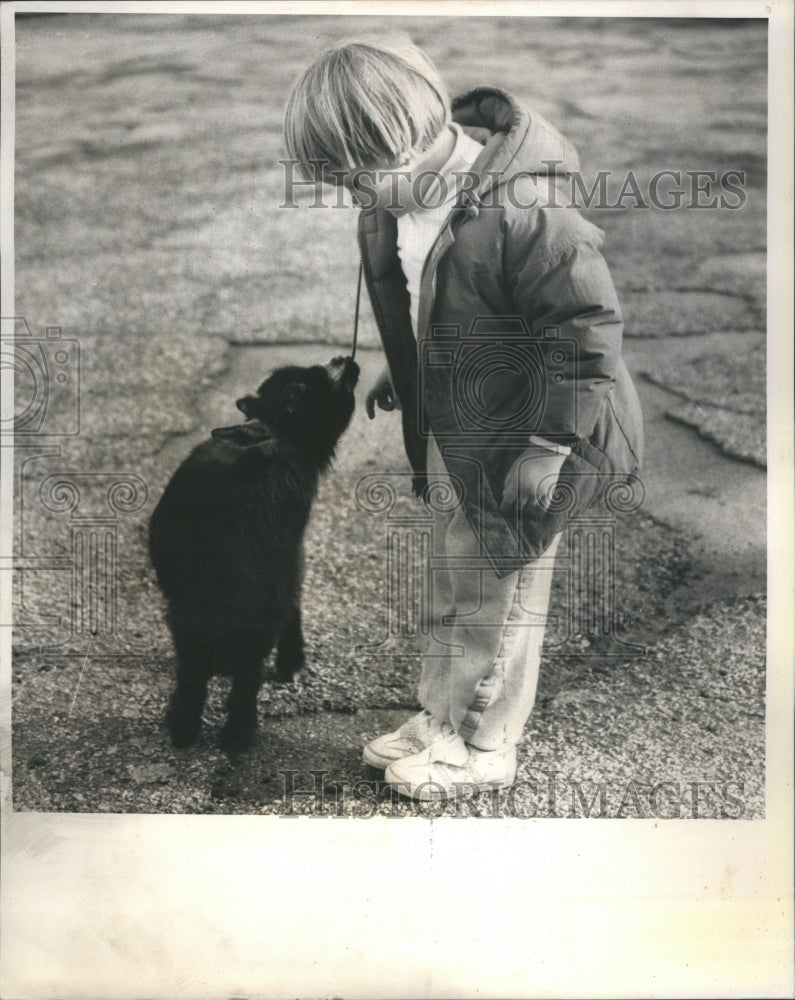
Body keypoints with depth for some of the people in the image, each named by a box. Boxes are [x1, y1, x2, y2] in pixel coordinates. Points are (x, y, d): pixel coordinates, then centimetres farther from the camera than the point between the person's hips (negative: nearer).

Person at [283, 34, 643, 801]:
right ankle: (440, 717, 39)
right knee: (447, 590, 21)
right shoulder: (406, 198, -3)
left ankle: (482, 747, 27)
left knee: (496, 600, 9)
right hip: (447, 436, 8)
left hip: (514, 447, -8)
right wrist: (398, 371, 18)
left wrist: (550, 446, -22)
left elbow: (586, 327, -25)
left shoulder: (521, 211, -29)